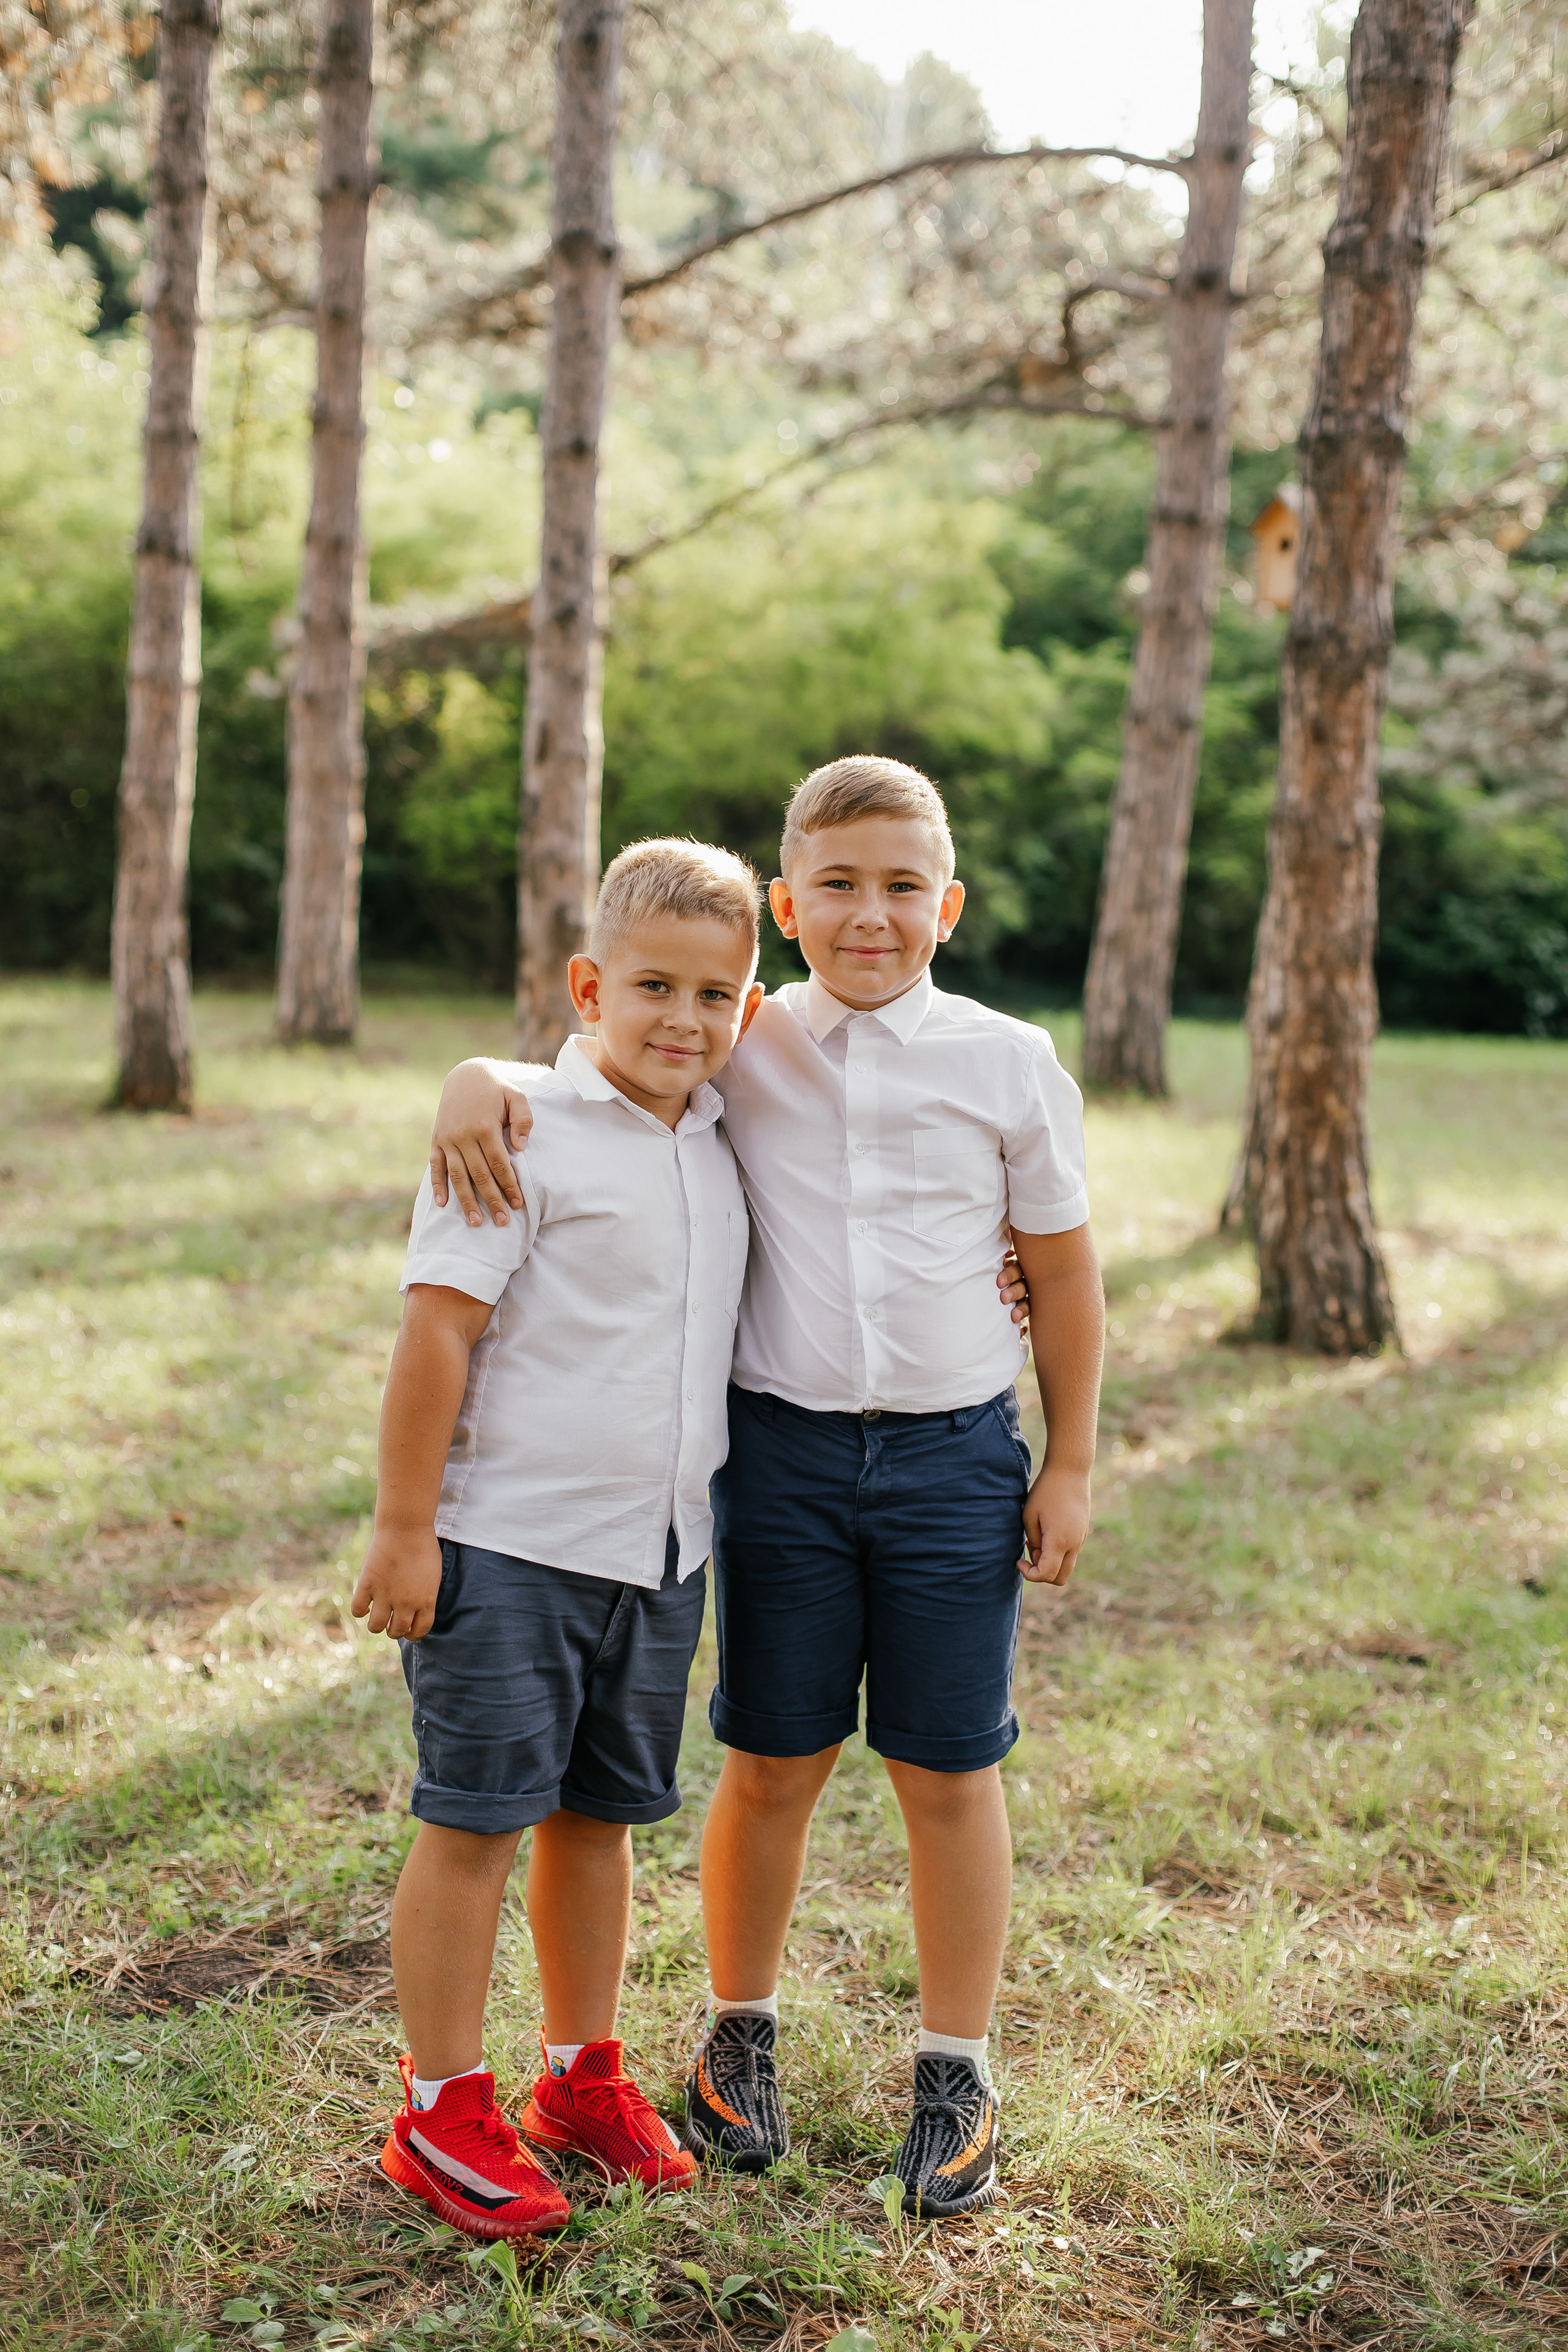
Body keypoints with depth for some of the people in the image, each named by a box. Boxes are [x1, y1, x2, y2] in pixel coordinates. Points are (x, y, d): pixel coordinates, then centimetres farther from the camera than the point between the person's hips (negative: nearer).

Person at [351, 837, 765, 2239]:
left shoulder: (719, 1148, 9)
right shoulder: (525, 1135, -13)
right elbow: (436, 1332, -14)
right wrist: (404, 1528, -15)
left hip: (659, 1547, 7)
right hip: (511, 1545, -6)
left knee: (601, 1813, 17)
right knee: (475, 1823, 2)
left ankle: (582, 2073, 33)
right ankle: (444, 2114, 16)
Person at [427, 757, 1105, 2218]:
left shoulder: (1010, 1067, -1)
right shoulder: (738, 1049, 0)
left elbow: (1061, 1272, 5)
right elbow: (583, 1075, 7)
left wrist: (1071, 1464, 6)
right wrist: (482, 1082, -17)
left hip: (956, 1453, 0)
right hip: (782, 1448, 1)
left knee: (948, 1773, 8)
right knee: (771, 1762, 11)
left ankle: (955, 2074, 25)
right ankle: (739, 2031, 33)